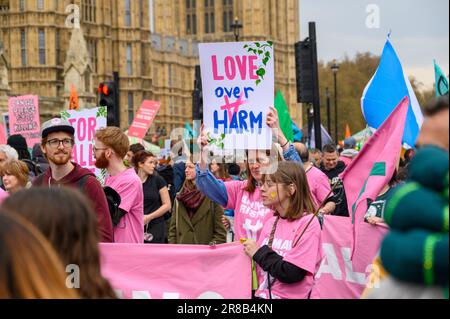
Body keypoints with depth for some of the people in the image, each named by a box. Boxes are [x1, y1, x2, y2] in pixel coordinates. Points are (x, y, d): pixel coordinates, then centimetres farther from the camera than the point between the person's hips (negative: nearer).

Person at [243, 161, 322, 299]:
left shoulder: (308, 223, -8)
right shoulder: (271, 222, 11)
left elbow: (292, 274, -16)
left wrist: (259, 253, -7)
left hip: (290, 296, -6)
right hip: (262, 294, 6)